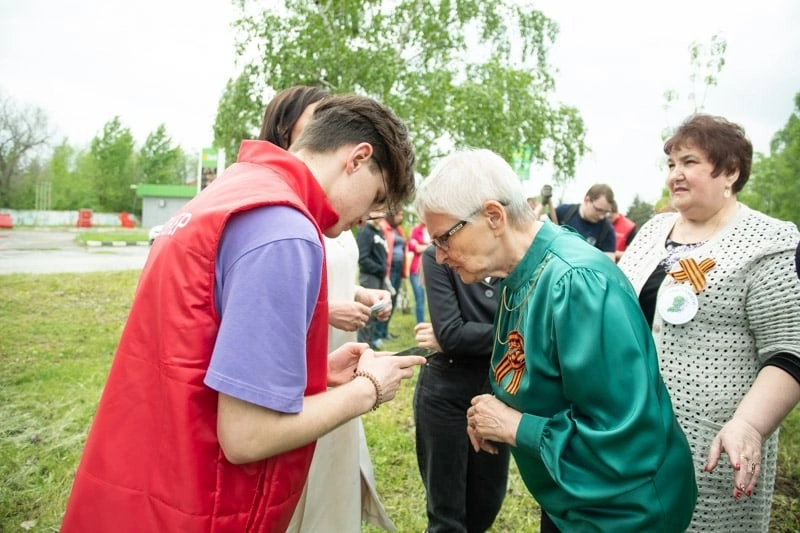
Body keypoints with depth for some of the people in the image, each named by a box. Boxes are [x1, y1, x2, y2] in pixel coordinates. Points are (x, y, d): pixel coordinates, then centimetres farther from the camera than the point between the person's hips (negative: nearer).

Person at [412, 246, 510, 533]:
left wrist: (464, 338, -15)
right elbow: (450, 333, -21)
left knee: (488, 501, 20)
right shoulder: (438, 255, -11)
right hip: (445, 390, -3)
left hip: (498, 389, 3)